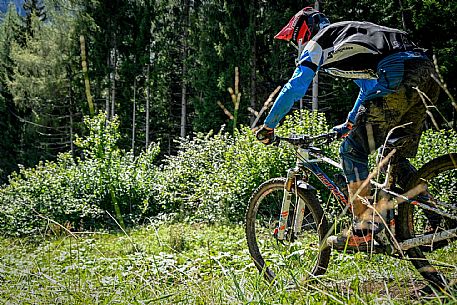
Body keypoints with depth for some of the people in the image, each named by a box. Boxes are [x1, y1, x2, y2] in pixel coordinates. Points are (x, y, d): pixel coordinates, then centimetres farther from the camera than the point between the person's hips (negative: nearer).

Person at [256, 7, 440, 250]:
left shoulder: (319, 41, 13)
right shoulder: (350, 33, 37)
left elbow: (294, 88, 8)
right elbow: (371, 86, 46)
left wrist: (268, 127, 18)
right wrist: (349, 124, 54)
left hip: (399, 79, -9)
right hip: (427, 72, 9)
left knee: (352, 152, 1)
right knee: (397, 157, 18)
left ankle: (363, 231, 1)